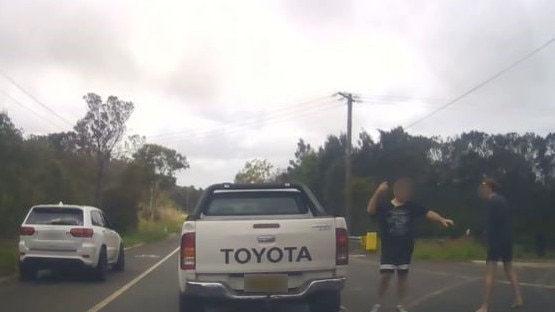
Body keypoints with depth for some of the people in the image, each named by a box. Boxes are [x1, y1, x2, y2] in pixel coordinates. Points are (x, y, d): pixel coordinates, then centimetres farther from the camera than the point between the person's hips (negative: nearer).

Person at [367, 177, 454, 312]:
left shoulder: (411, 207, 2)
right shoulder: (384, 207, -6)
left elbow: (428, 213, -6)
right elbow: (370, 210, -25)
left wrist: (442, 220, -22)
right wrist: (378, 193, -38)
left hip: (405, 249, 3)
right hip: (389, 249, -3)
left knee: (403, 275, 9)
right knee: (386, 275, -6)